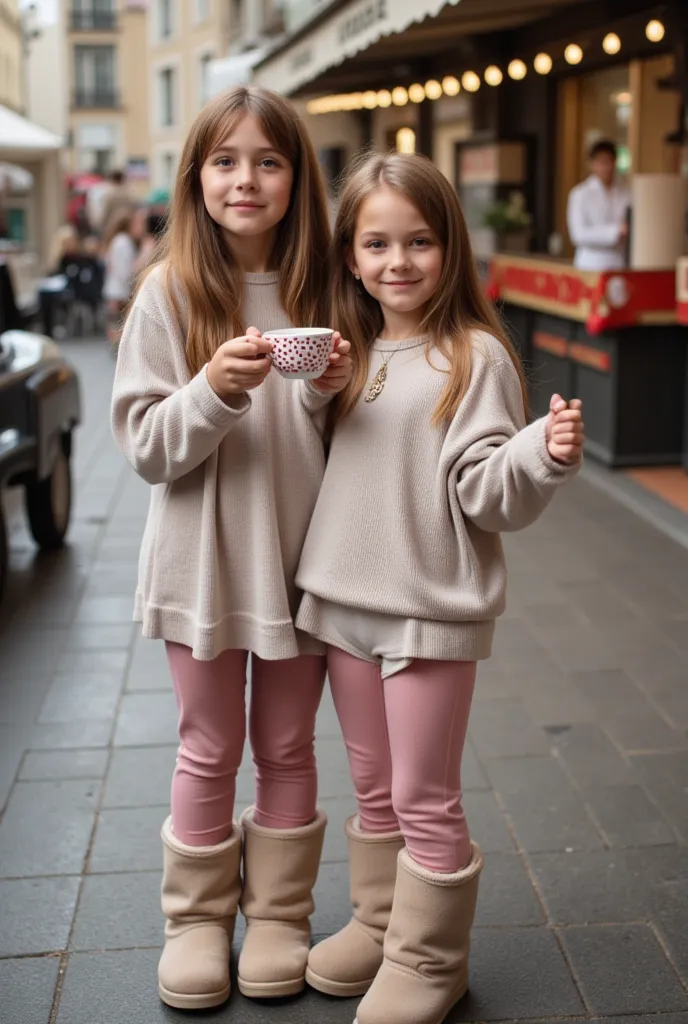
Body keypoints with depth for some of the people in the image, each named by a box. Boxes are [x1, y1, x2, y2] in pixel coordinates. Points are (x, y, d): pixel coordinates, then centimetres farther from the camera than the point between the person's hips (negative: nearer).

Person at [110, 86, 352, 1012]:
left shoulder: (318, 292, -1)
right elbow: (145, 446, -10)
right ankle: (197, 920, 30)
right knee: (210, 751, 11)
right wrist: (213, 389, -26)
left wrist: (330, 393, -15)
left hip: (300, 555, 2)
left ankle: (279, 917, 31)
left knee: (288, 748, 14)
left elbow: (342, 444, 6)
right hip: (204, 559, -2)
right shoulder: (170, 293, -8)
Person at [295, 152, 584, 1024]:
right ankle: (377, 925, 36)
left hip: (432, 610, -6)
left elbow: (486, 491, -15)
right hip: (345, 599, 6)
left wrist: (545, 453, -32)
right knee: (372, 786, 19)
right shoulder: (352, 353, 8)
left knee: (424, 800, 5)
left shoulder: (475, 355, -10)